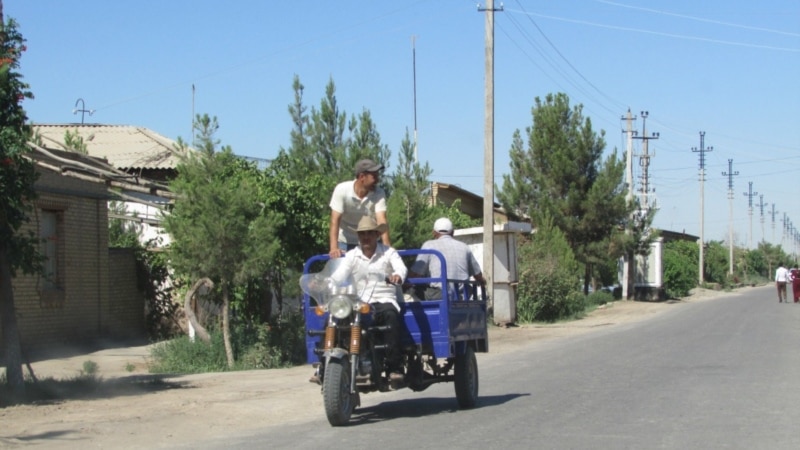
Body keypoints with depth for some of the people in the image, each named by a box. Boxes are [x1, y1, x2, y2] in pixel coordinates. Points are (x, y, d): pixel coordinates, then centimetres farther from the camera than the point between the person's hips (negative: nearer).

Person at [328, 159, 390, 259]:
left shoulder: (379, 193, -19)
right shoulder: (342, 190, -23)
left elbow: (381, 220, -26)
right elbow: (335, 220, -28)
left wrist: (387, 246, -41)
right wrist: (334, 248, -40)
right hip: (344, 242, -2)